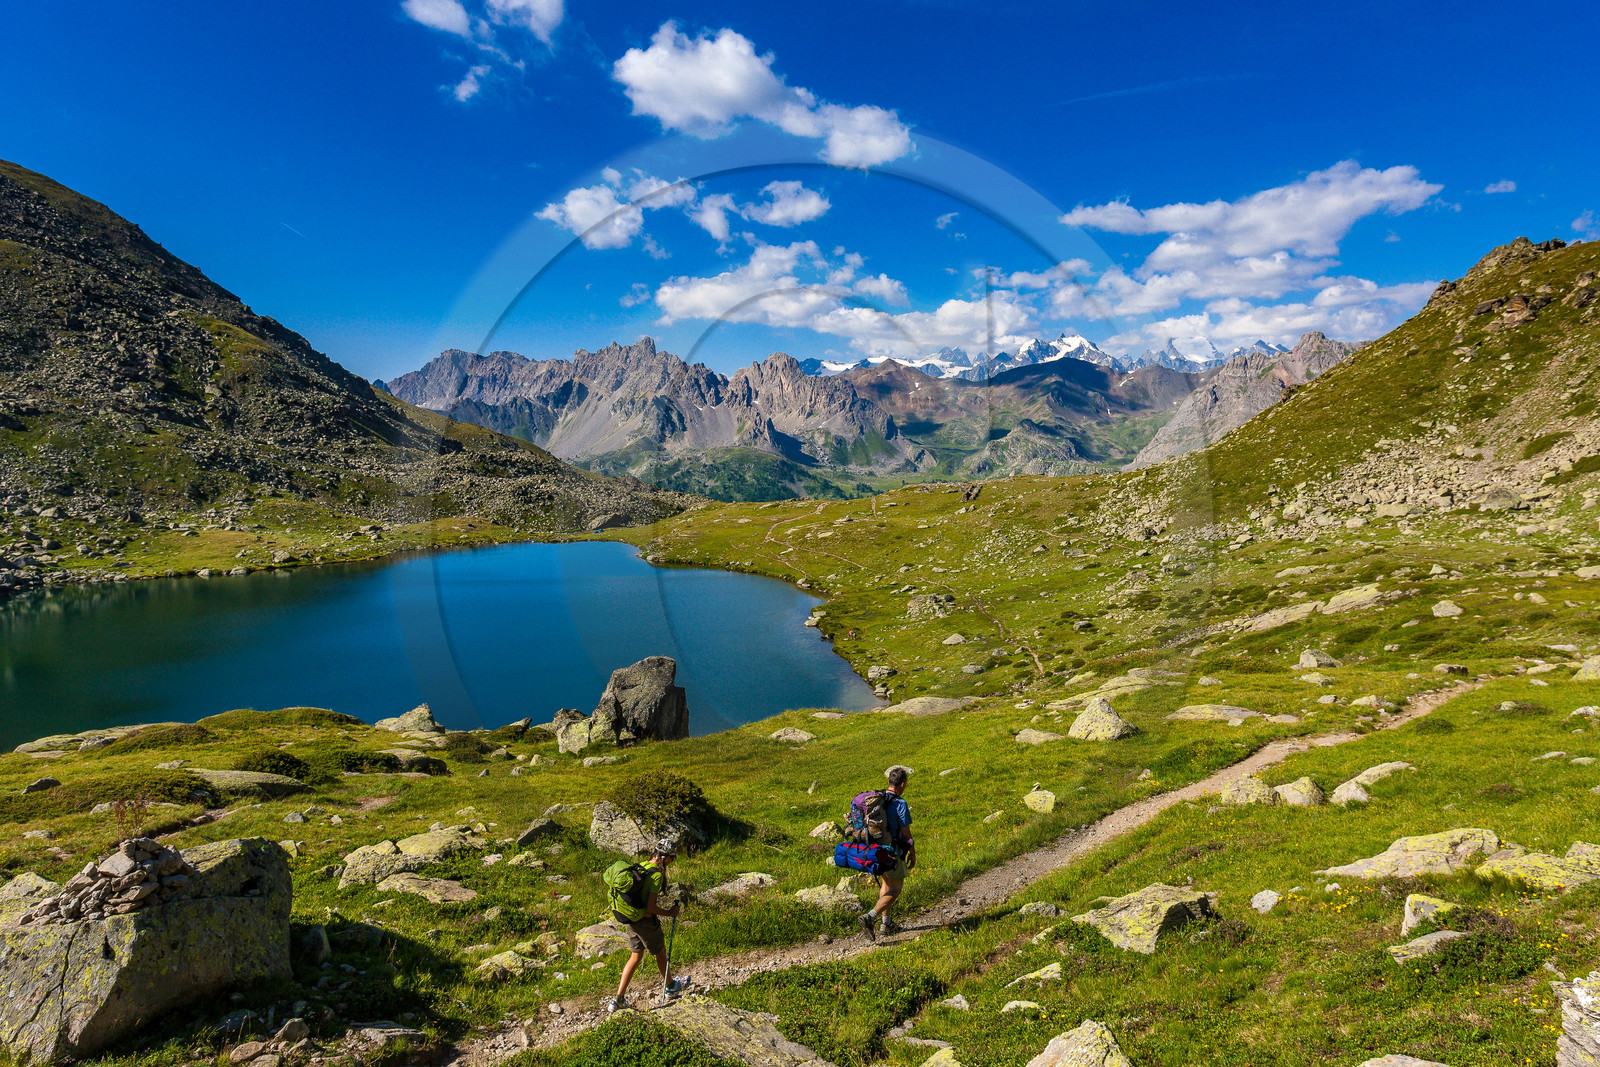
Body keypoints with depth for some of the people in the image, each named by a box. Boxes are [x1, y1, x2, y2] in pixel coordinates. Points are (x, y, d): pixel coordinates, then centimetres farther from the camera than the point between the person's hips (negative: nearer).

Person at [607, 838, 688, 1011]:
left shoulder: (640, 866, 0)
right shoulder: (657, 875, -24)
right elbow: (650, 907, -26)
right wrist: (669, 913, -11)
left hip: (629, 919, 7)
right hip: (645, 921, -7)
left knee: (636, 956, 20)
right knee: (660, 953, 18)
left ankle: (618, 999, 19)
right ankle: (669, 986, 41)